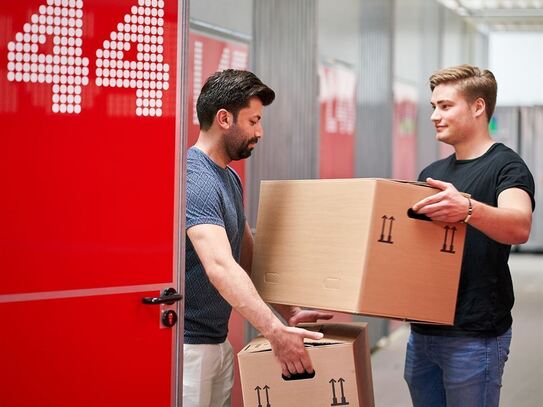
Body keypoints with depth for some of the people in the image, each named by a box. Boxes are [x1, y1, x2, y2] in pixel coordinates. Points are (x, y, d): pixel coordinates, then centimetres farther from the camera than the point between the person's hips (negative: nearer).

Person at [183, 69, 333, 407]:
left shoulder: (230, 177, 13)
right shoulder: (196, 179, -20)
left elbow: (248, 257, 20)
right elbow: (220, 267, -32)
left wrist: (288, 313, 13)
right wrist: (274, 330, -39)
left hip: (218, 340, 9)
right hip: (187, 344, -9)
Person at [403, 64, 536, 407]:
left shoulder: (506, 166, -9)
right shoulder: (433, 173, 13)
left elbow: (519, 227, -29)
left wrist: (467, 209, -47)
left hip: (475, 336, -7)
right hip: (423, 333, 7)